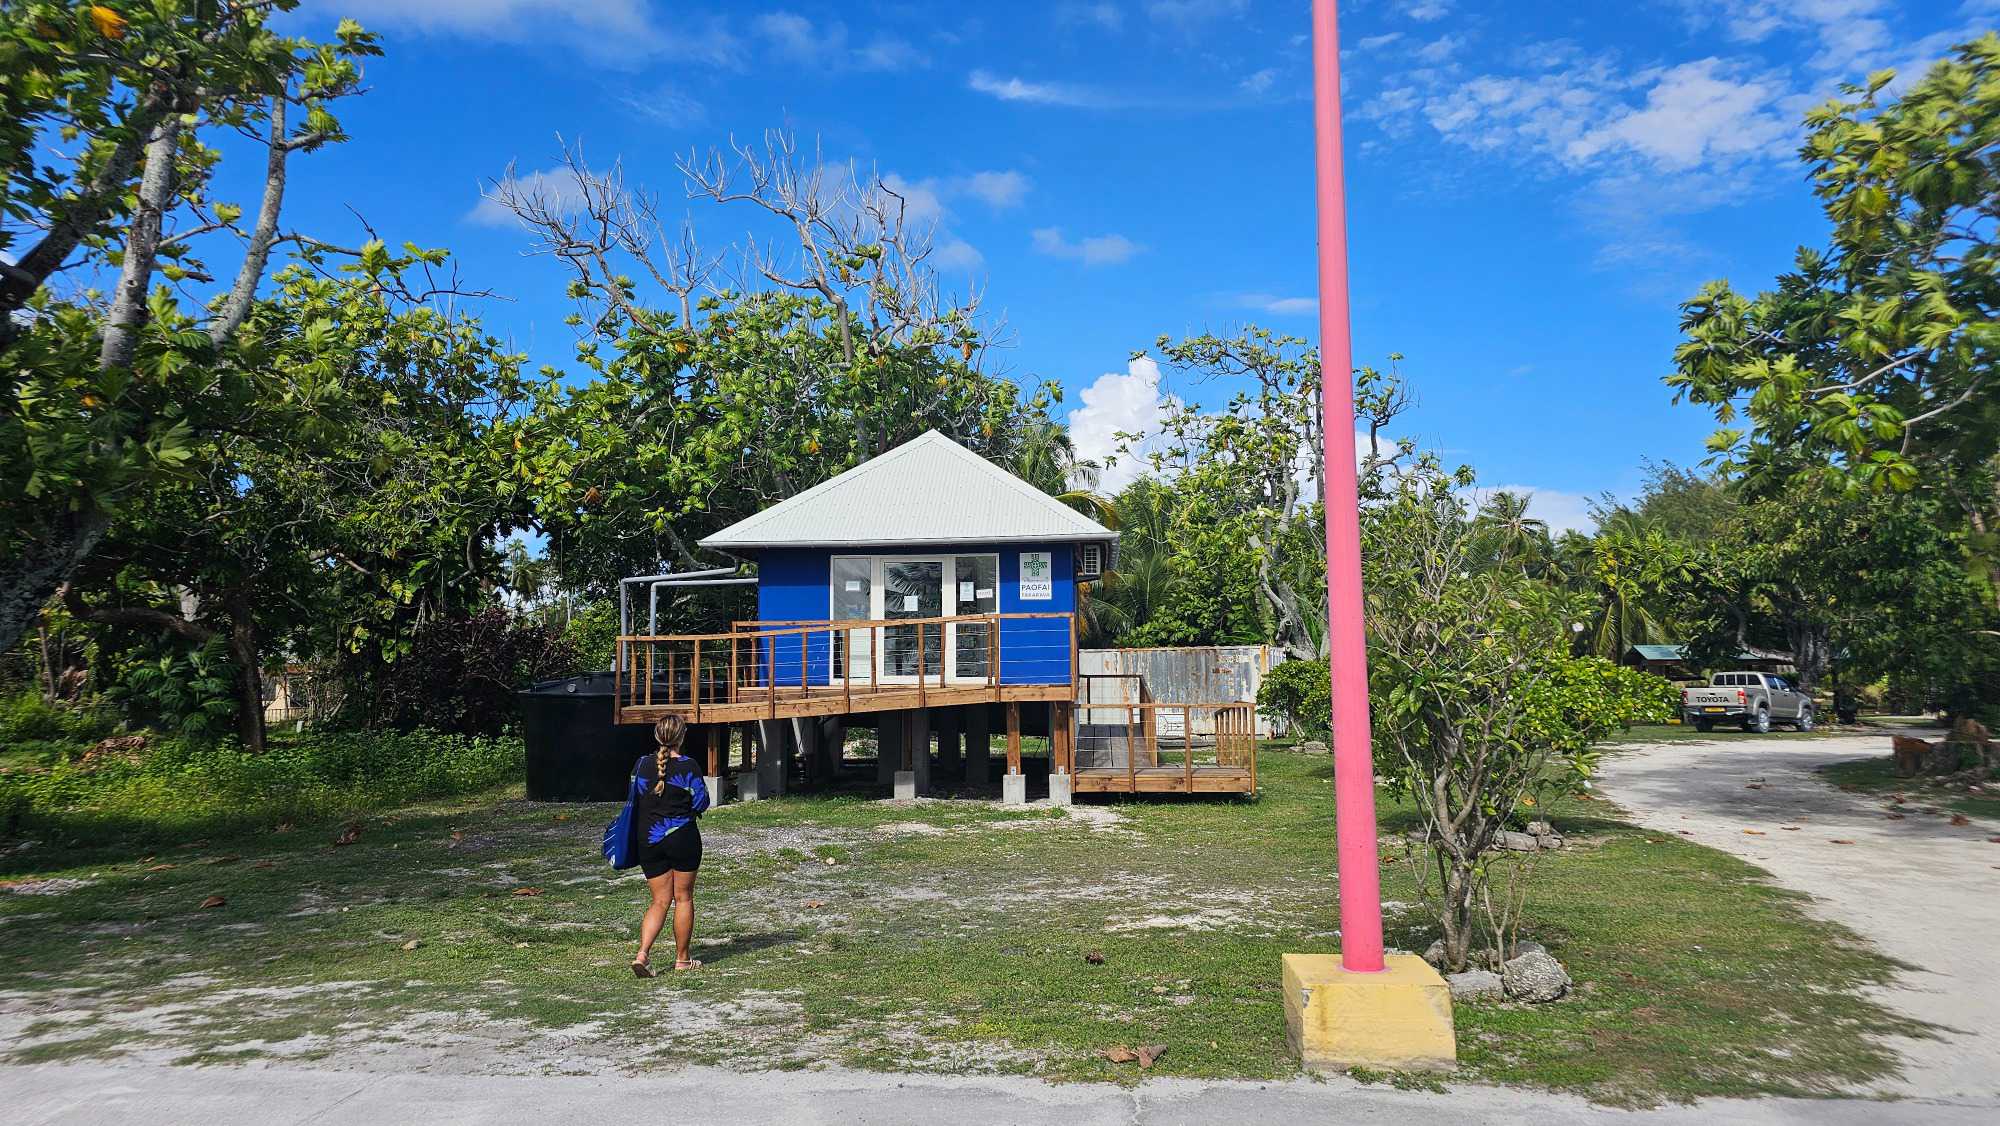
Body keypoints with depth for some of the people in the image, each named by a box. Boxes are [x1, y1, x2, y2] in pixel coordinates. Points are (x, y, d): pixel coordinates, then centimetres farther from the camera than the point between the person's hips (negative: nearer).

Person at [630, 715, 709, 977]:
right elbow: (701, 802, -9)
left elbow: (634, 801, 9)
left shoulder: (641, 764, 0)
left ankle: (642, 953, -9)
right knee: (683, 898, 10)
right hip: (683, 838, -3)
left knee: (660, 900, 10)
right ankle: (682, 959, 18)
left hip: (648, 840, 3)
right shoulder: (688, 766, -12)